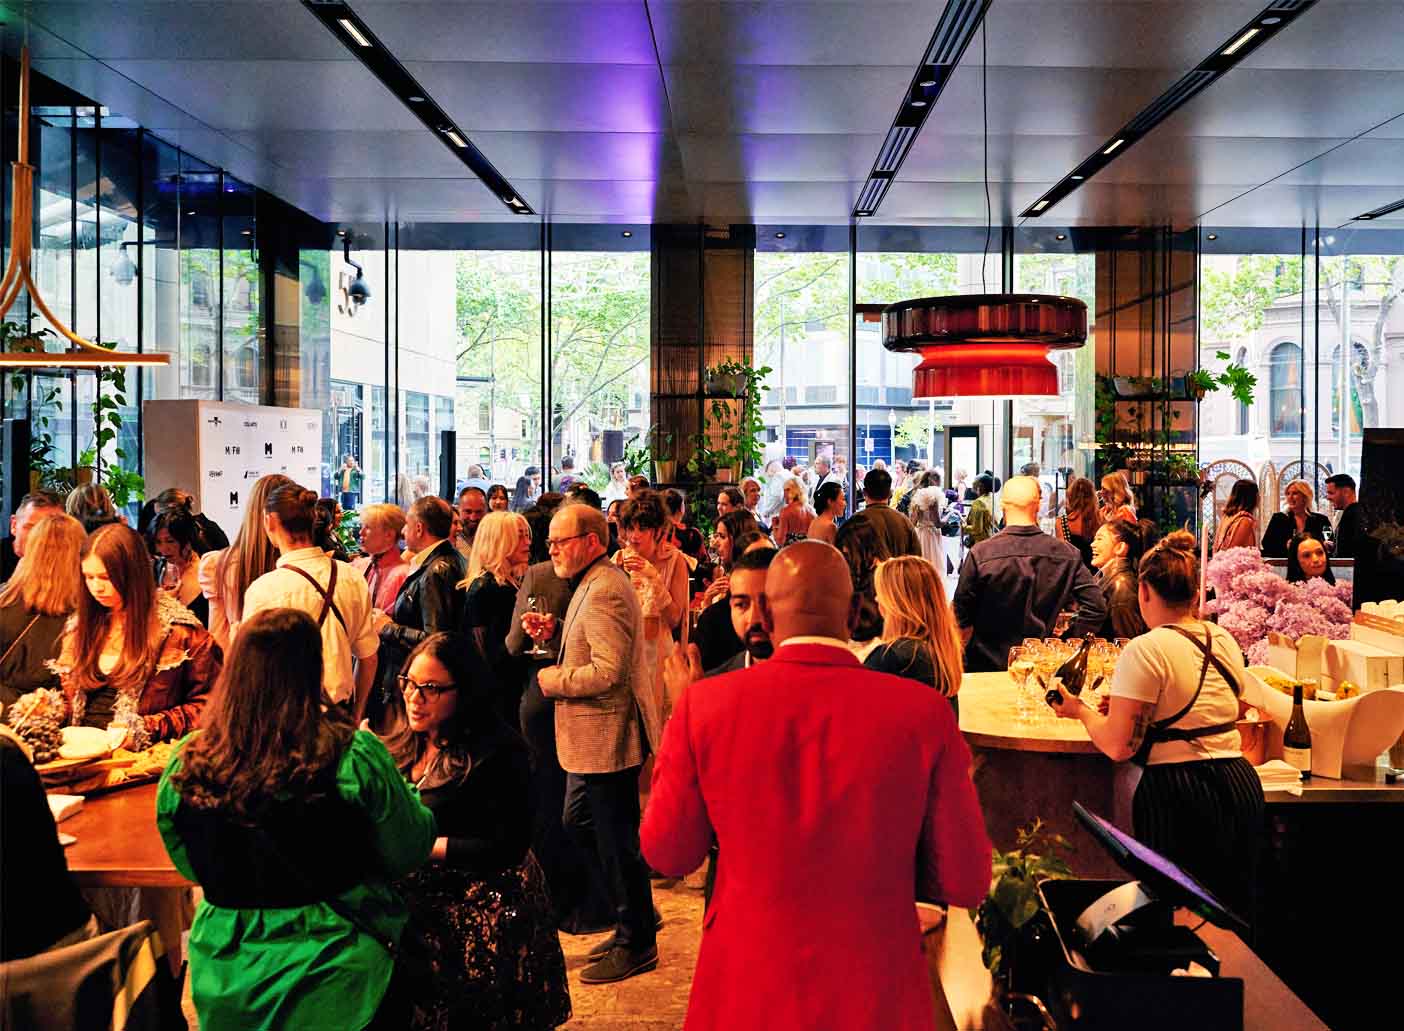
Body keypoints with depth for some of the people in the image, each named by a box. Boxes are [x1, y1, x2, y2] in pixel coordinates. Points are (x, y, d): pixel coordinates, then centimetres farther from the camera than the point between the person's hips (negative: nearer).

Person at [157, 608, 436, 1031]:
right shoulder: (354, 757, -21)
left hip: (225, 980, 3)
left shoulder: (185, 764, -12)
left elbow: (191, 869, 4)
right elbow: (408, 853, -8)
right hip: (337, 980, -3)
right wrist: (412, 797, 10)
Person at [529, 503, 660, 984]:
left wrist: (554, 680, -15)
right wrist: (555, 630, 6)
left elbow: (608, 671, -28)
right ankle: (633, 914, 32)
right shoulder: (593, 583, 13)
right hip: (593, 737, 11)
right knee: (578, 823, 19)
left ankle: (636, 944, 17)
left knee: (617, 841, 1)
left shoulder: (605, 590, -21)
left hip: (608, 735, -11)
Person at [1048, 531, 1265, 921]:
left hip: (1177, 796, -7)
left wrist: (1081, 710, 2)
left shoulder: (1146, 651, -15)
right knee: (1235, 914, 18)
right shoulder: (1225, 641, 8)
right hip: (1240, 783, 7)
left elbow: (1118, 746, -15)